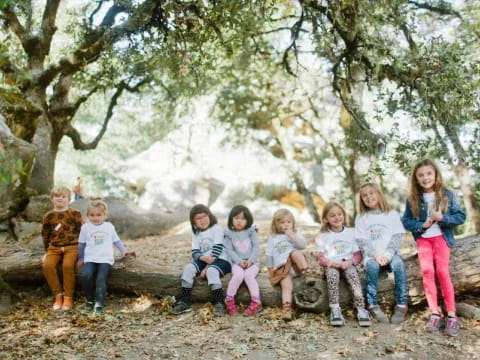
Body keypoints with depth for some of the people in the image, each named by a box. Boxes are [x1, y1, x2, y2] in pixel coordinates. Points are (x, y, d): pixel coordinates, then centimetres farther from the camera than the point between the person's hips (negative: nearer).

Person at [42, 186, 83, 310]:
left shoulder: (75, 214, 1)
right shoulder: (48, 216, 8)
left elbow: (82, 232, 5)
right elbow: (45, 235, 16)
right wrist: (47, 252, 14)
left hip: (72, 246, -3)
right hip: (54, 247, 3)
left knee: (67, 265, -30)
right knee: (47, 265, -25)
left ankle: (68, 297, -14)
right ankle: (58, 295, -10)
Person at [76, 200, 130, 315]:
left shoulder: (109, 226, 13)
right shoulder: (85, 227, 11)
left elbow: (116, 240, 22)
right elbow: (81, 244, 19)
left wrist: (123, 251, 13)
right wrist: (80, 258, 19)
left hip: (105, 259, 0)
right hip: (90, 259, 0)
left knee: (101, 279, -23)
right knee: (85, 275, -27)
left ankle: (99, 304, -23)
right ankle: (89, 301, -10)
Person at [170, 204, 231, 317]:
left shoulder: (217, 228, -3)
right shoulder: (196, 234, 15)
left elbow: (217, 249, -11)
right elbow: (195, 253, 5)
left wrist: (207, 267, -18)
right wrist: (204, 258, -19)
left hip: (221, 260, -5)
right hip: (204, 261, 5)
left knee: (211, 271, -36)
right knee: (189, 268, -21)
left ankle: (219, 304, -32)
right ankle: (184, 302, -18)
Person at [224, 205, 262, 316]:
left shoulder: (251, 232, 5)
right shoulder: (229, 234, 4)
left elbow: (256, 247, 0)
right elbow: (229, 250, -3)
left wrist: (250, 260, -13)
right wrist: (239, 261, -15)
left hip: (252, 262, 0)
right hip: (237, 263, 0)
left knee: (248, 275, -30)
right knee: (238, 275, -31)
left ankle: (256, 302, -27)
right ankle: (229, 301, -17)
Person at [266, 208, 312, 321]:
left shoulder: (296, 234, 18)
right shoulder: (273, 238, 16)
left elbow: (303, 245, 1)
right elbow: (269, 254, 16)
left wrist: (293, 237, -10)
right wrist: (270, 268, 11)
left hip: (295, 265, 0)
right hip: (282, 267, 0)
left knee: (296, 253, -33)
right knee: (286, 285, -24)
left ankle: (307, 273, -42)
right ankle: (286, 309, -33)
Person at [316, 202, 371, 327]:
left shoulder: (351, 233, 12)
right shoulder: (323, 236, 9)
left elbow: (358, 255, 8)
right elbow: (320, 258, 2)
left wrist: (349, 262, -13)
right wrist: (332, 263, -17)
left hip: (347, 264, 1)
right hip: (331, 266, 0)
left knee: (352, 272, -32)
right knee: (332, 274, -34)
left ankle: (361, 309, -37)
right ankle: (335, 310, -39)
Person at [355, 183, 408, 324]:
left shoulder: (392, 214, 11)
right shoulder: (361, 218, 11)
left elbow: (397, 237, 1)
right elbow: (362, 241, 2)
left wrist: (387, 255, -14)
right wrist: (375, 255, -14)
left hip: (389, 254, 0)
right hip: (371, 255, 0)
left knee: (399, 264, -32)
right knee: (372, 266, -33)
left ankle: (401, 305, -27)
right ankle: (372, 305, -28)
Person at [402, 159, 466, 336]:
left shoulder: (447, 194, -5)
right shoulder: (413, 198, -1)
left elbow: (461, 217, -4)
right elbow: (406, 221, 1)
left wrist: (442, 218, -20)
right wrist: (422, 225, -15)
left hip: (441, 237, -1)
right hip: (422, 239, 2)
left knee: (442, 272, -6)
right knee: (427, 271, -11)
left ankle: (451, 315, 1)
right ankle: (435, 313, -4)